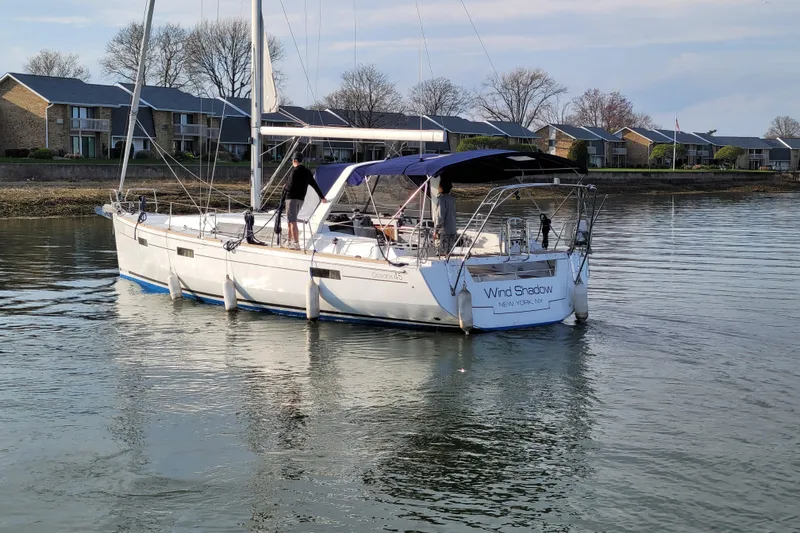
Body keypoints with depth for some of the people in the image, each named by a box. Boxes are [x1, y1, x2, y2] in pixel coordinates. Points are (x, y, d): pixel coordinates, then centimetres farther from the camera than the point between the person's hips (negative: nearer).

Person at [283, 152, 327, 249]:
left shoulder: (294, 171, -12)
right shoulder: (307, 172, 11)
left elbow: (290, 186, -18)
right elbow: (315, 185, 18)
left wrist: (285, 187, 5)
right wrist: (322, 197, 27)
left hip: (292, 198, -8)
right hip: (301, 199, 8)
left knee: (292, 221, -8)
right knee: (291, 221, 18)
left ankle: (296, 243, -15)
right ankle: (289, 241, 23)